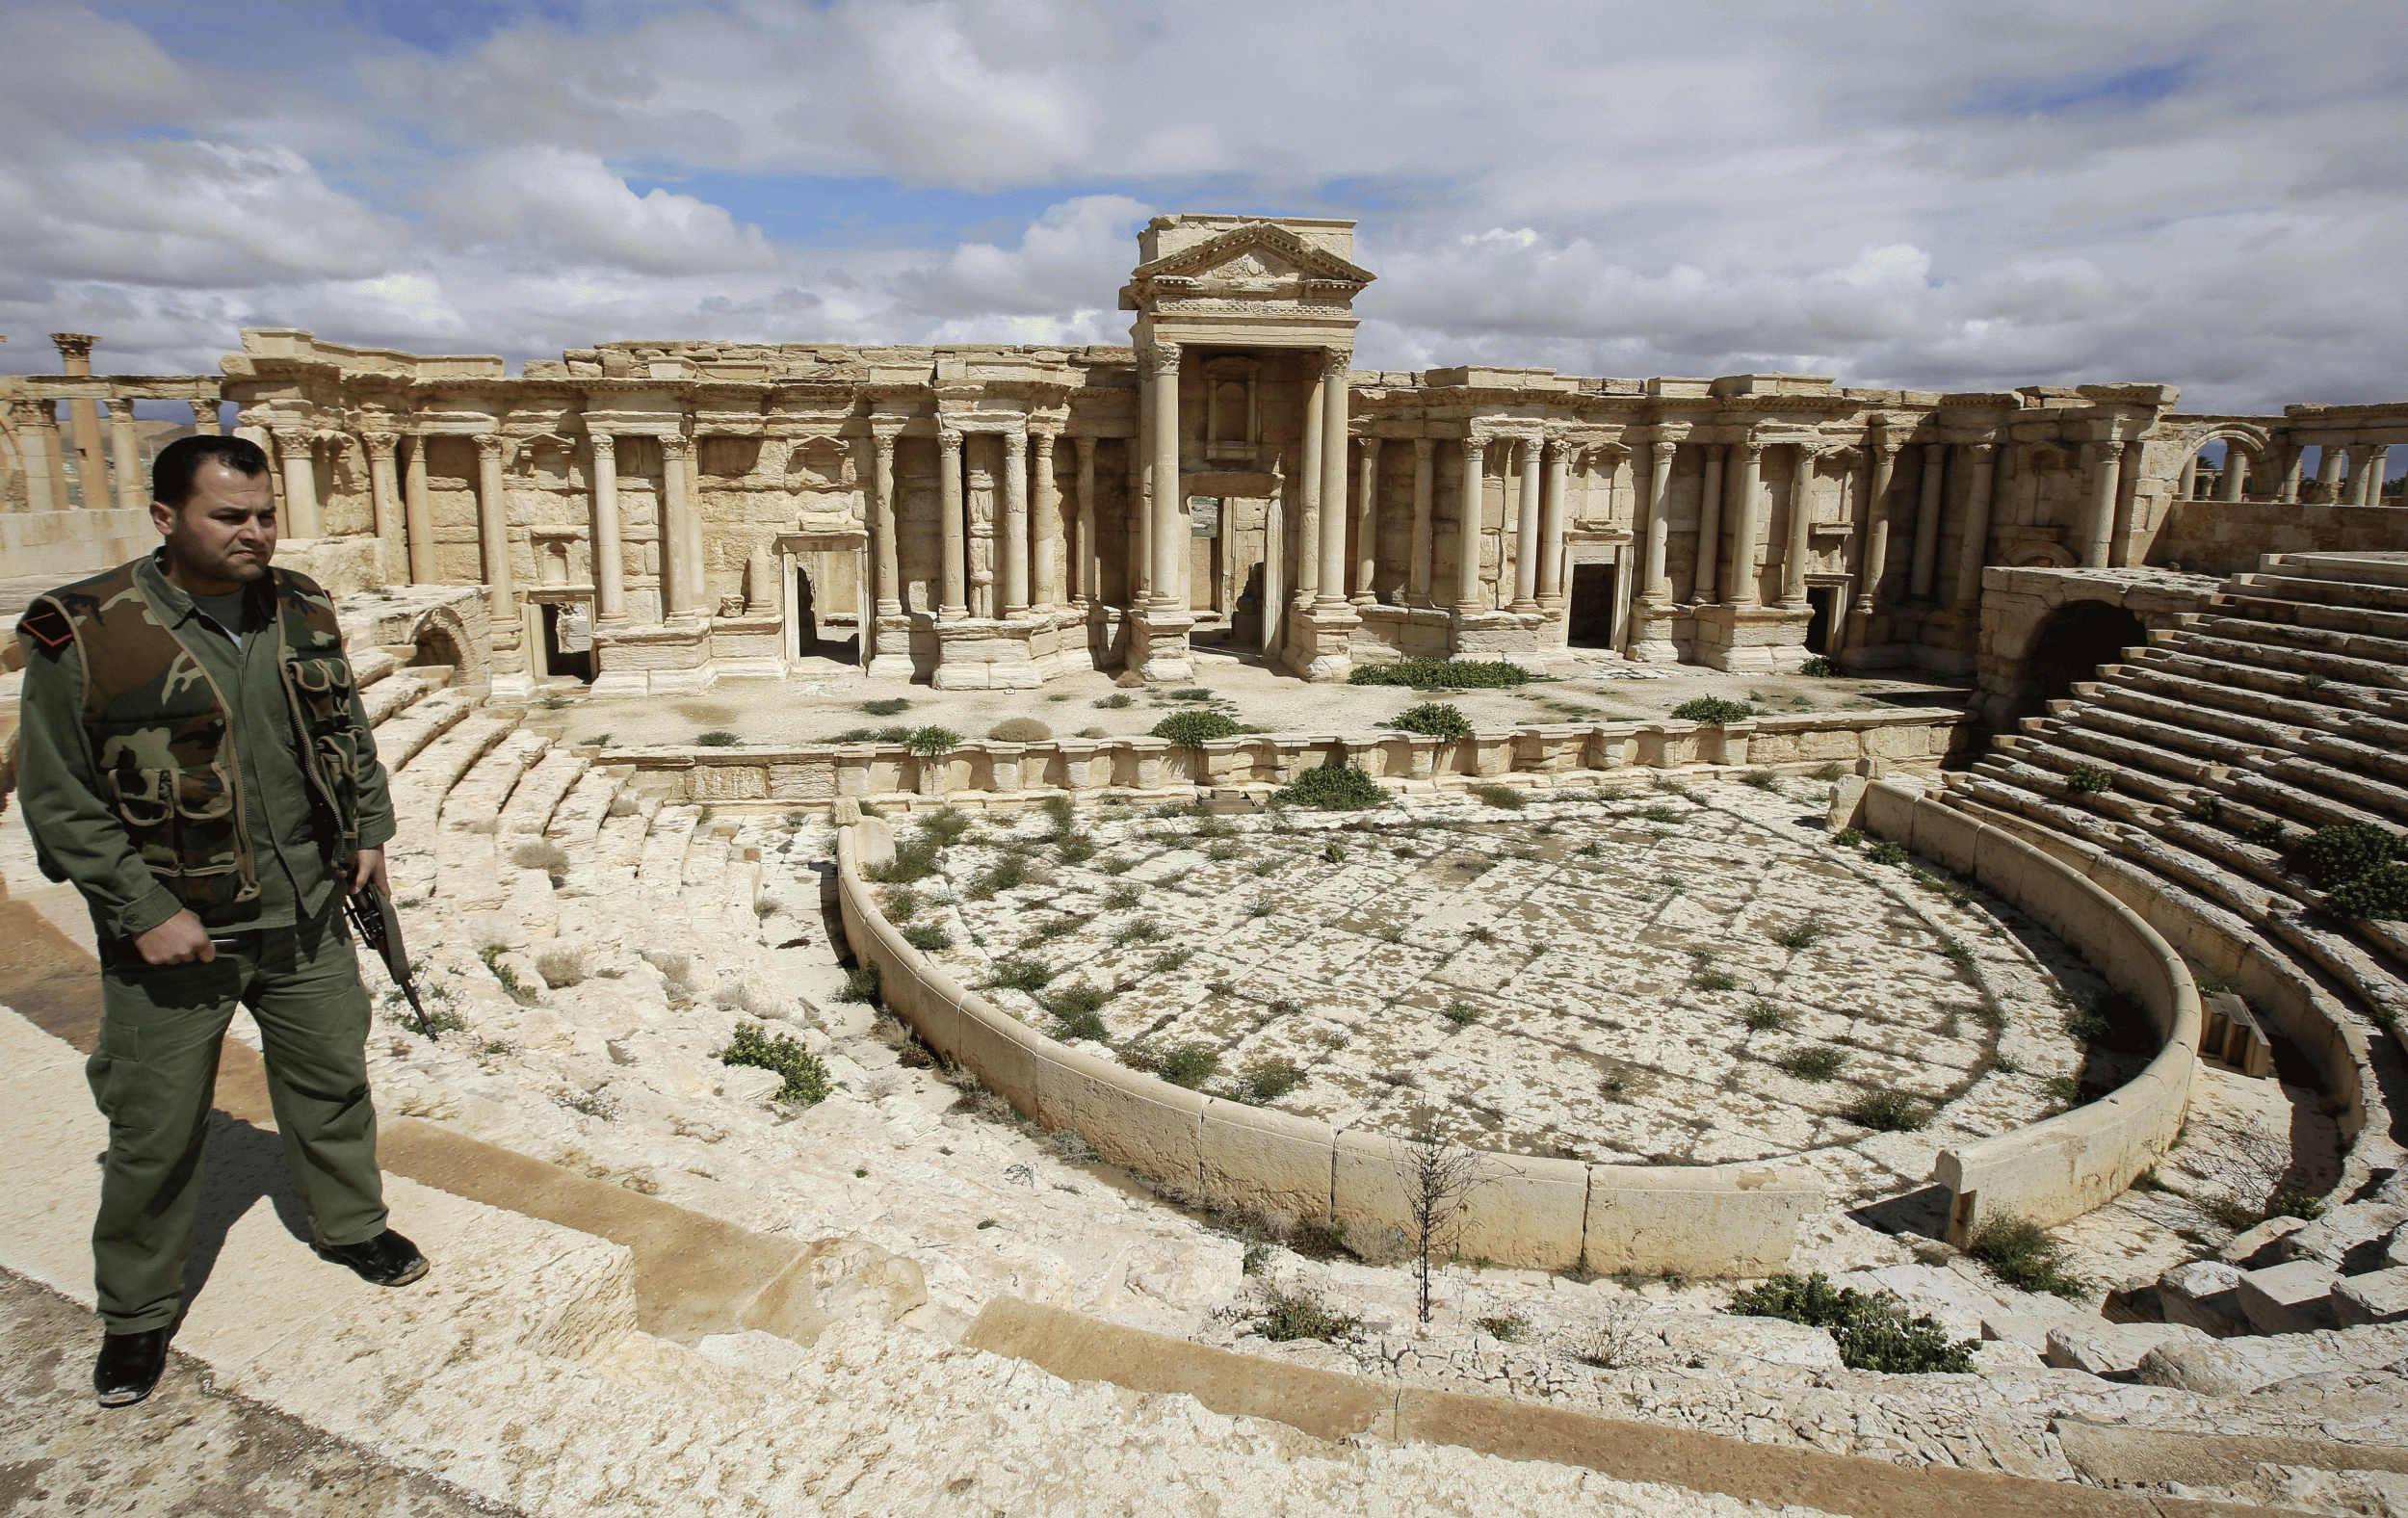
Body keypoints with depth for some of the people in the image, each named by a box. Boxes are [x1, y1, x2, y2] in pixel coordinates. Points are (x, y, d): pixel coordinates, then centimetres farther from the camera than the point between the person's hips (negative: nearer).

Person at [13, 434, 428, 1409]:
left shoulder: (301, 611, 1)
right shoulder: (84, 634, -14)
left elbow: (347, 731, 15)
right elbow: (58, 801, -11)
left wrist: (369, 829, 8)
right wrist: (145, 912, -15)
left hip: (306, 913, 4)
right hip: (172, 931, -4)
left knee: (330, 1080, 19)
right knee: (155, 1132, 8)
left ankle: (352, 1226, 42)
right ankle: (138, 1313, 29)